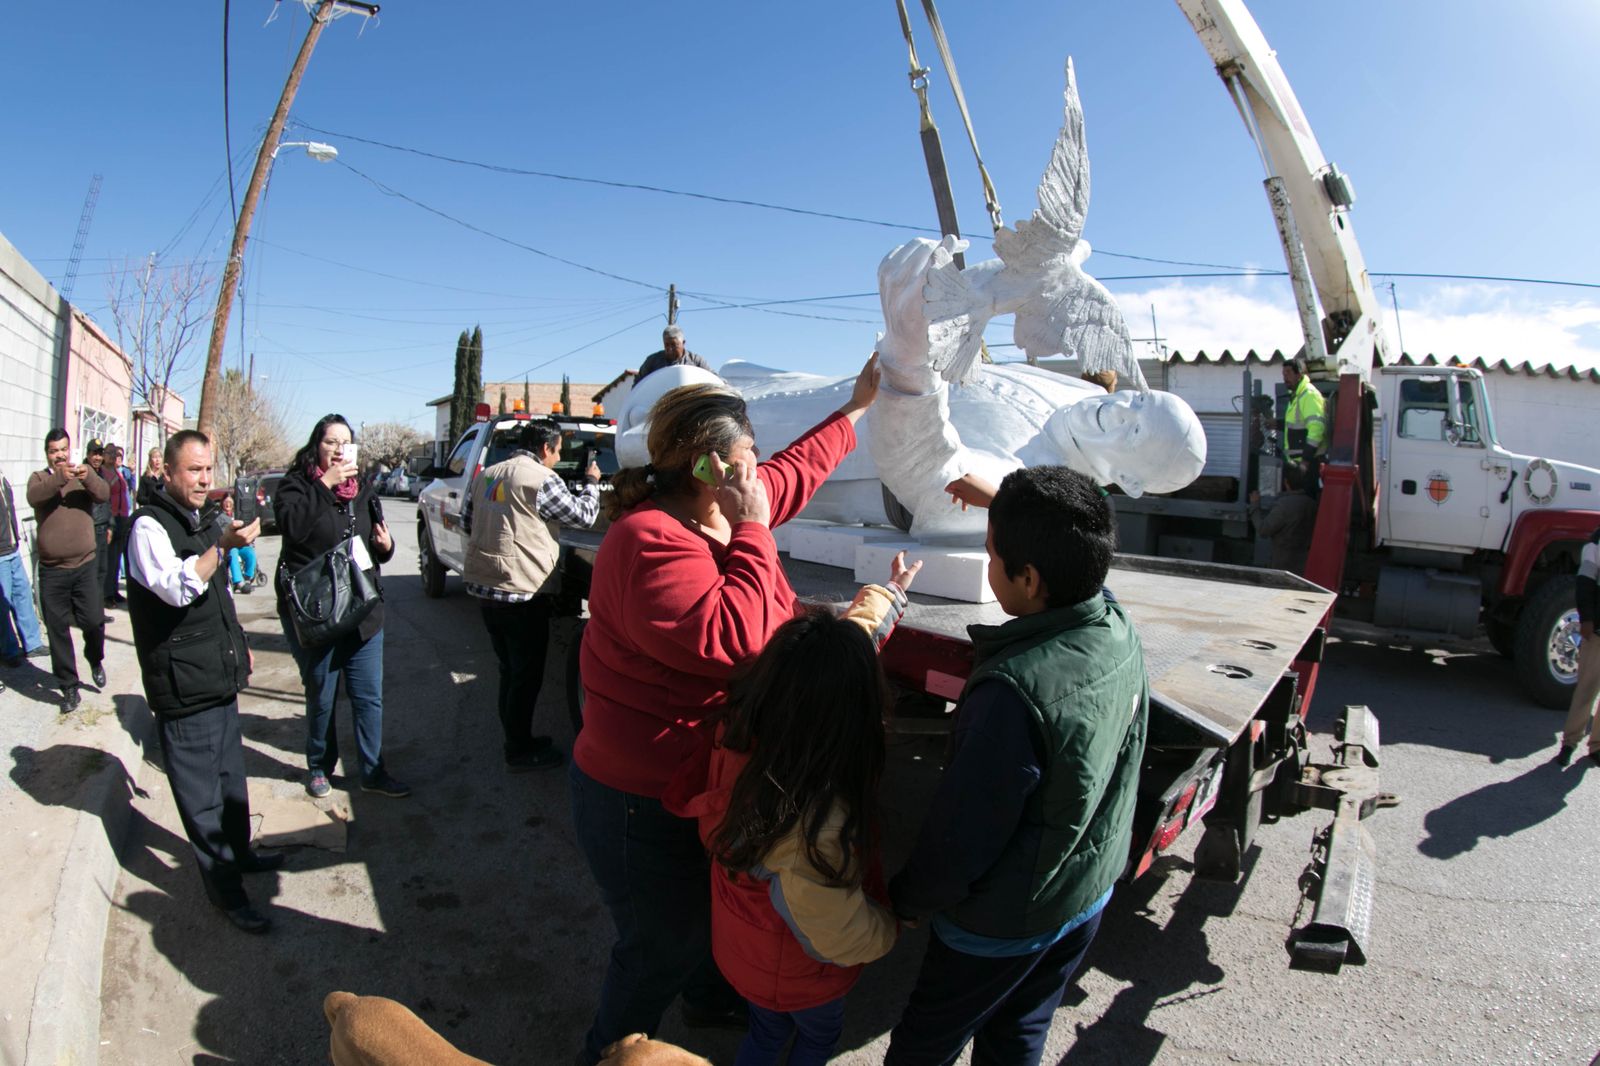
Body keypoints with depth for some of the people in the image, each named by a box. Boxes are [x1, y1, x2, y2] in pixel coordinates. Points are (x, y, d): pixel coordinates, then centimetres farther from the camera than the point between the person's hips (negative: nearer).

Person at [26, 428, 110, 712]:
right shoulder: (39, 478, 4)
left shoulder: (84, 478, 7)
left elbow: (104, 495, -13)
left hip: (85, 565, 0)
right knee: (57, 630, 5)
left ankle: (96, 660, 26)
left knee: (94, 620, -5)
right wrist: (60, 478, -35)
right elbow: (34, 497, -18)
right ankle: (69, 687, 16)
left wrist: (89, 477, -32)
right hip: (51, 569, 0)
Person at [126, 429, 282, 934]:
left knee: (230, 774, 22)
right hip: (183, 687, -8)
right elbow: (177, 588, -30)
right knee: (201, 792, 1)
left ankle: (238, 852, 38)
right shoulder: (149, 525, -14)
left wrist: (238, 644, 23)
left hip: (221, 677, 9)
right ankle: (224, 887, 11)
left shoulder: (204, 523, 13)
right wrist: (223, 545, -40)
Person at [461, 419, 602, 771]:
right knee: (526, 675, 5)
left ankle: (517, 739, 31)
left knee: (510, 669, 20)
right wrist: (591, 482, 12)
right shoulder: (542, 479, -12)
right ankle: (520, 752, 14)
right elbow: (584, 515, -5)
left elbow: (467, 521, 19)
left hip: (483, 584, 8)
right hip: (522, 591, -8)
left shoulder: (487, 475, 11)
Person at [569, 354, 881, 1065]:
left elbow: (793, 473, 17)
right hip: (644, 803, -9)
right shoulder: (653, 542, -30)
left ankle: (711, 997, 60)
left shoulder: (721, 515, -1)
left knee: (713, 905, 31)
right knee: (661, 945, 12)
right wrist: (751, 532, -31)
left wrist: (855, 407, 26)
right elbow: (731, 638, -38)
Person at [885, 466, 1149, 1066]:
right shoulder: (1121, 633, -14)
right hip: (1089, 897, 7)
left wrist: (907, 898, -7)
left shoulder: (1015, 690, -38)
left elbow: (963, 833, -28)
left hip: (1003, 924, -7)